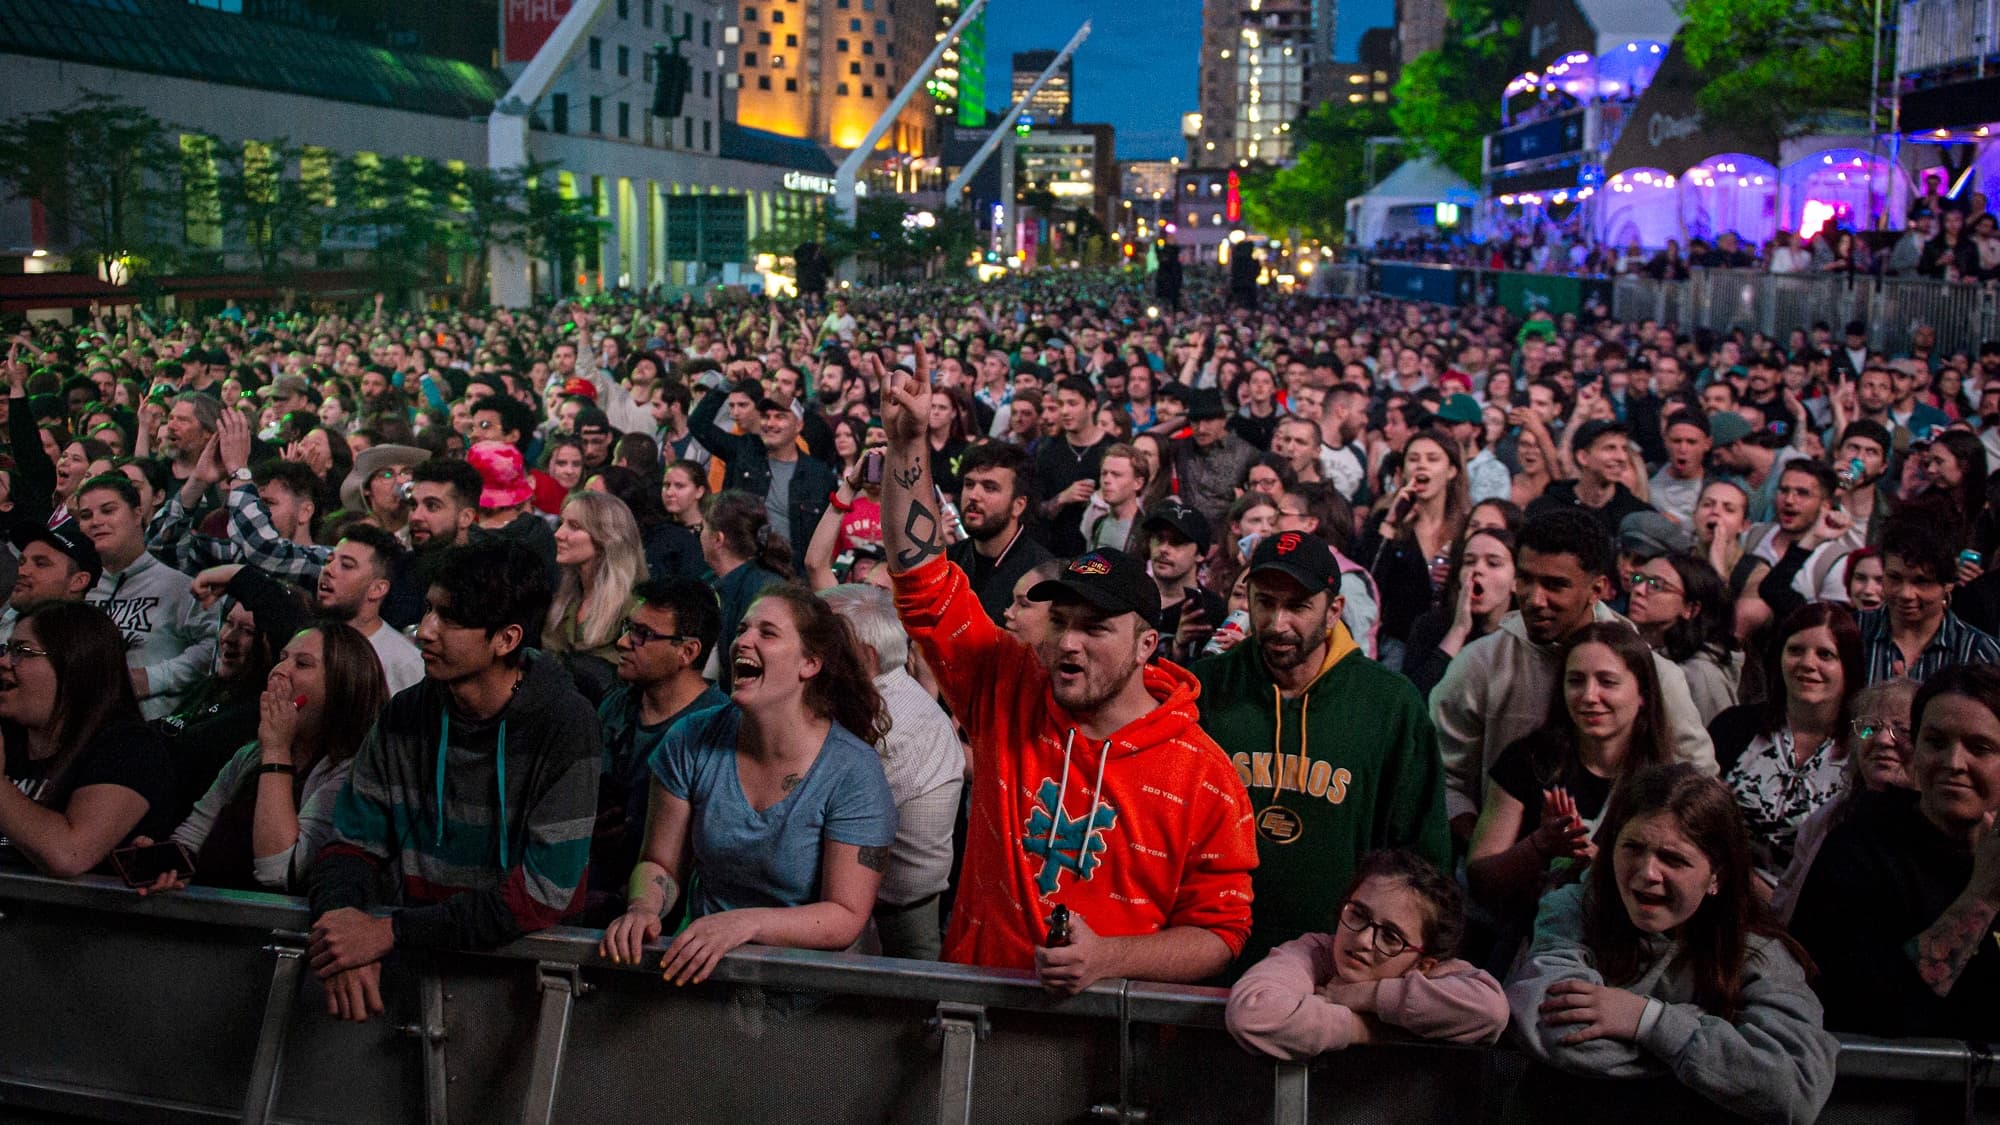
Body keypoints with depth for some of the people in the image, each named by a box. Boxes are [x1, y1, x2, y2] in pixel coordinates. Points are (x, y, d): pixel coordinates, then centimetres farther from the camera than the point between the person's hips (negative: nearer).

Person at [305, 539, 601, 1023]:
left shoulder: (564, 727, -13)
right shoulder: (404, 716, 2)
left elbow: (541, 897, -18)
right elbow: (352, 845, 5)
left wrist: (391, 931, -23)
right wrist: (342, 918, -18)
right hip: (413, 955, 3)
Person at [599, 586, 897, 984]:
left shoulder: (854, 773, -14)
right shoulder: (692, 742, -1)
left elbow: (847, 918, -14)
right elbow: (660, 864, 7)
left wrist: (745, 923, -28)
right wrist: (643, 908, -16)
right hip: (702, 966, 5)